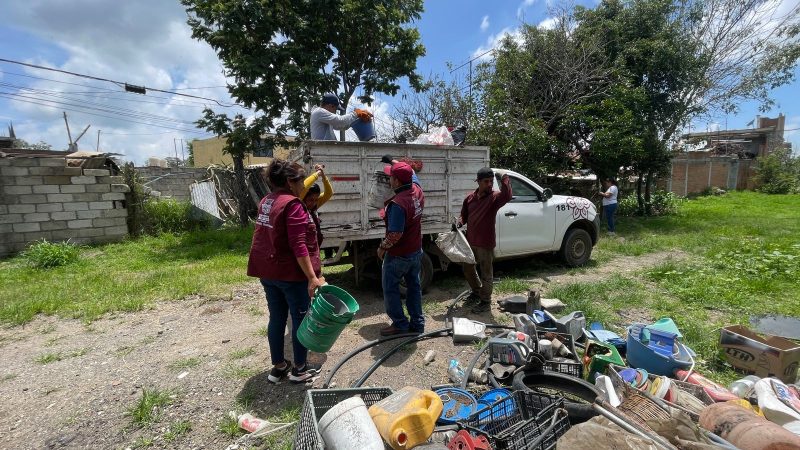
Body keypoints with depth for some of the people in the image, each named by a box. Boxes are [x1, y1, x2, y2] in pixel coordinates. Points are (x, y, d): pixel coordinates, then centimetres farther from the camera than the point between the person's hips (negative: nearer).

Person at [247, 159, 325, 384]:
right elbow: (298, 246, -25)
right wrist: (313, 277, -26)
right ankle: (300, 368, 21)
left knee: (276, 318, 17)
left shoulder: (266, 201, 8)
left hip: (267, 272, 8)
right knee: (301, 319, 7)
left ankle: (278, 366, 30)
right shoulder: (292, 204, -19)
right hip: (291, 273, -8)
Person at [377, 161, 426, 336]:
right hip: (416, 251, 8)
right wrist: (396, 163, 29)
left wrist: (382, 247, -14)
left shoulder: (397, 204, -29)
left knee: (390, 289, 10)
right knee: (414, 286, 18)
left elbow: (395, 234, -30)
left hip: (398, 255, -8)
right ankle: (417, 323, 28)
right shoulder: (417, 190, -5)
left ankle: (400, 324, 19)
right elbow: (411, 173, 18)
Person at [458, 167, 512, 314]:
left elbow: (507, 196, -35)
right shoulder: (470, 197, 3)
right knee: (468, 269, 20)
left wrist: (504, 178, -37)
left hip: (486, 243, -6)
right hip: (470, 241, 6)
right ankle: (477, 291, 44)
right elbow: (464, 215, 13)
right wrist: (459, 222, -6)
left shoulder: (495, 197, -12)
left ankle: (485, 302, 23)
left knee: (486, 274, 7)